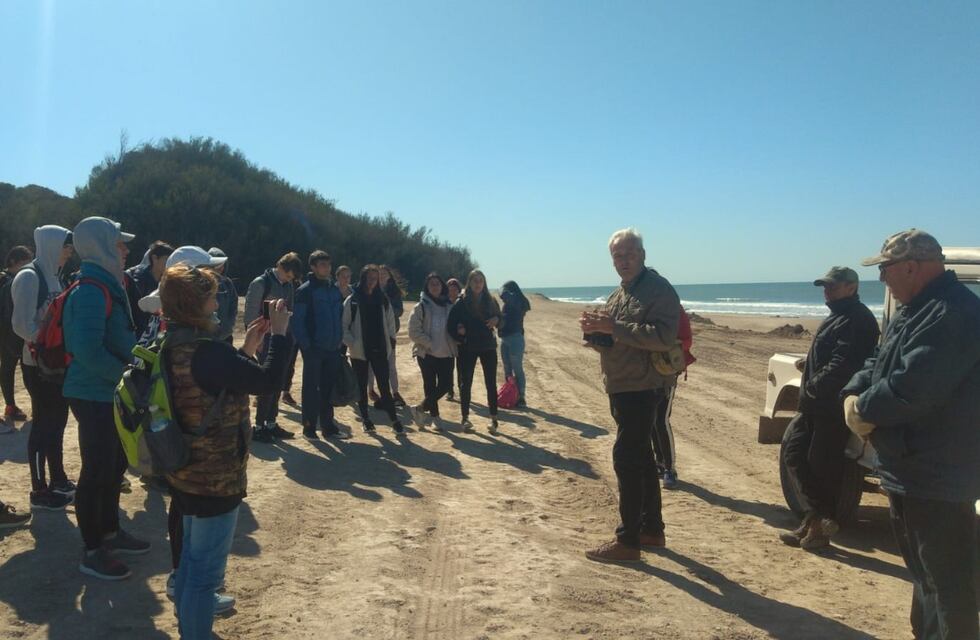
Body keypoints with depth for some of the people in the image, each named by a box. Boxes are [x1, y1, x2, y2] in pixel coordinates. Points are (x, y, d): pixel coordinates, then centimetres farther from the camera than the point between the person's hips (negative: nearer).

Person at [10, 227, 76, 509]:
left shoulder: (52, 276, 10)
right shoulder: (29, 277, -14)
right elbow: (22, 325, -21)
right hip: (38, 365, -8)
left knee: (57, 421, 15)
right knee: (43, 424, 0)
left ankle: (58, 480, 27)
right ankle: (39, 491, 11)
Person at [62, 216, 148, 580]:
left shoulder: (109, 286, 11)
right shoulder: (91, 291, -21)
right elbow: (88, 349, -30)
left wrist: (135, 359, 6)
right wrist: (127, 372, -20)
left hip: (112, 394, 10)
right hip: (95, 396, -10)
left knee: (114, 467, 19)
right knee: (97, 472, 0)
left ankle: (110, 532, 35)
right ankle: (92, 553, 13)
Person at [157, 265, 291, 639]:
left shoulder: (173, 345, 2)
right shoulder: (204, 350, -28)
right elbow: (267, 381, -26)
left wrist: (246, 349, 7)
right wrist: (279, 333, -15)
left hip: (185, 471, 10)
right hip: (215, 477, -10)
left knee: (192, 552, 29)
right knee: (207, 566, 6)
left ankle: (190, 610, 48)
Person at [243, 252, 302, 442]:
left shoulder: (289, 285, 11)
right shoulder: (260, 283, -10)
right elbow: (251, 313, -11)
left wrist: (292, 337, 7)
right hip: (268, 341, -7)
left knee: (279, 384, 11)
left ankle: (271, 423, 21)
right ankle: (259, 426, 5)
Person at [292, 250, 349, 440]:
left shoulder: (335, 290, 10)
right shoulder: (305, 290, -8)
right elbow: (297, 321, -11)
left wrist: (339, 339, 8)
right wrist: (305, 345, -14)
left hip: (333, 348, 6)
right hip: (314, 348, -5)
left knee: (329, 388, 11)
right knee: (311, 388, 3)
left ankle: (328, 426, 20)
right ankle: (309, 427, 13)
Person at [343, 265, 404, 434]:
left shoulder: (383, 300, 5)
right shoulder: (352, 300, -4)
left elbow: (390, 322, 12)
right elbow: (344, 325, -3)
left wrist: (390, 340, 3)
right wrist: (351, 343, -12)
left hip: (379, 350, 1)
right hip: (359, 351, -1)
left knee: (384, 386, -1)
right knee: (362, 387, 9)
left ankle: (394, 420, 3)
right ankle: (366, 419, 21)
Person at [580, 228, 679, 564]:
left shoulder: (659, 290, -12)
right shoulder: (619, 294, 16)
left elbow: (663, 337, -26)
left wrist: (614, 327, -28)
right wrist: (594, 332, -2)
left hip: (642, 388, -9)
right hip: (621, 388, 9)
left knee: (627, 460, -9)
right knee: (640, 459, 16)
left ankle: (628, 541, 0)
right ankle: (652, 529, 28)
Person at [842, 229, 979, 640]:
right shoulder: (914, 310, 12)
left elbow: (913, 387, -31)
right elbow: (878, 364, 14)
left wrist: (864, 409, -15)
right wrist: (854, 395, -5)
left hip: (937, 476, -11)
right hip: (909, 468, 11)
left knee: (946, 581, 1)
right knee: (923, 571, 24)